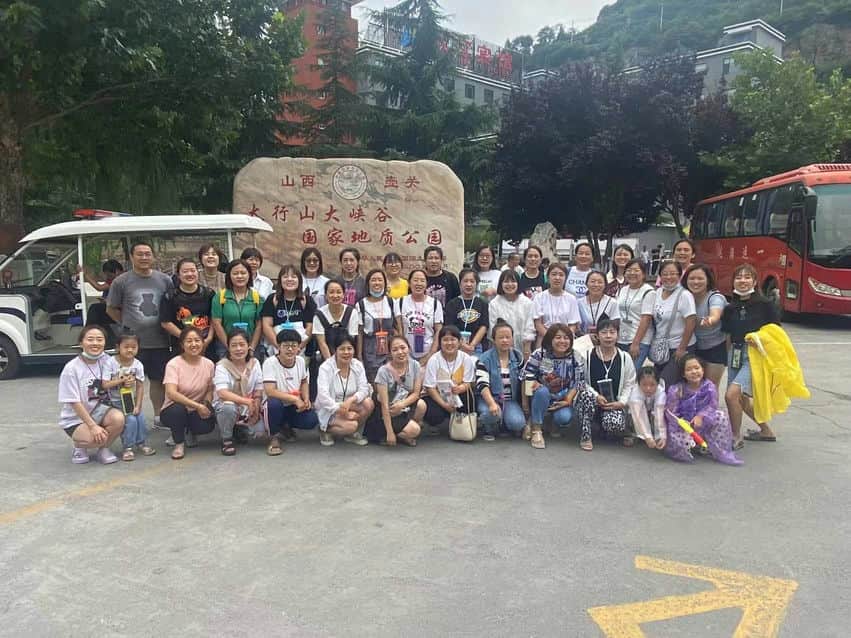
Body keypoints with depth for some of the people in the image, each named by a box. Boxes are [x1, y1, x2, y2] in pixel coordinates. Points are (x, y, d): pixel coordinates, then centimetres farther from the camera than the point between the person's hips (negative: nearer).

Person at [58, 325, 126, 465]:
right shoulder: (71, 369, -17)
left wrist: (123, 380, -26)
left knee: (118, 418, -30)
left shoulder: (106, 360, -3)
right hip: (76, 418, -4)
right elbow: (75, 403, -16)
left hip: (98, 411, 4)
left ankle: (103, 449, -1)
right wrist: (93, 426, -22)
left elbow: (105, 384, -6)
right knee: (96, 437, -33)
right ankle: (79, 445, 5)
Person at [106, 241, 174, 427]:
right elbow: (111, 309, 7)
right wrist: (127, 323, 4)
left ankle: (159, 416, 25)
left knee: (158, 379, 13)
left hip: (160, 341, 2)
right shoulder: (121, 282, -1)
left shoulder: (164, 280, 5)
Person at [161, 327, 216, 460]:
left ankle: (190, 431, 13)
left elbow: (210, 390, 4)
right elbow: (171, 393, -27)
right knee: (178, 409, -37)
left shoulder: (209, 364, -3)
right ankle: (179, 443, -6)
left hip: (197, 411, 3)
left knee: (207, 426, -28)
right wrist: (197, 406, -33)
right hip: (173, 410, -3)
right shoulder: (173, 364, -16)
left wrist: (206, 406, -18)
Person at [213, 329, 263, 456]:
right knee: (229, 407, -37)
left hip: (248, 409, 4)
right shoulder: (222, 366, -16)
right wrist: (247, 401, -38)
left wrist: (255, 409, -17)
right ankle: (227, 439, -9)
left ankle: (240, 429, 16)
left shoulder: (254, 363, -3)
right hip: (226, 406, -4)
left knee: (260, 429, -19)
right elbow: (222, 393, -30)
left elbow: (258, 392, -1)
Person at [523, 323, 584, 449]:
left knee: (565, 417, -30)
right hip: (542, 397, -1)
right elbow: (527, 377, -10)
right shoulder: (539, 355, -12)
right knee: (542, 391, -36)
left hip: (562, 400, 1)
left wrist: (568, 400, -17)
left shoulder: (575, 359, -6)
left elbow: (578, 383, -5)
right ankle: (536, 429, -20)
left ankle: (556, 424, 11)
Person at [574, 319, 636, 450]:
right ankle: (585, 436, -18)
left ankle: (624, 429, 10)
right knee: (586, 394, -36)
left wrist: (622, 402, -10)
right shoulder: (587, 356, -7)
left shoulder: (625, 357, -1)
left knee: (614, 424, -33)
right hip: (591, 403, 0)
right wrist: (596, 396, -17)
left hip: (614, 404, 0)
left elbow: (629, 384, 4)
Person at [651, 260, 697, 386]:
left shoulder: (684, 295, -14)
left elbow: (691, 323, -17)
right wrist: (654, 345, 11)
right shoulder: (658, 292, 6)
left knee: (665, 384, -13)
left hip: (678, 349, -7)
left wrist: (682, 349, -15)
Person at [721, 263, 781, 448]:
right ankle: (766, 431, 37)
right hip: (735, 354, 6)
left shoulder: (765, 304, -5)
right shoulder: (730, 308, 9)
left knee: (732, 394, -20)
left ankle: (736, 436, -2)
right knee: (741, 399, 14)